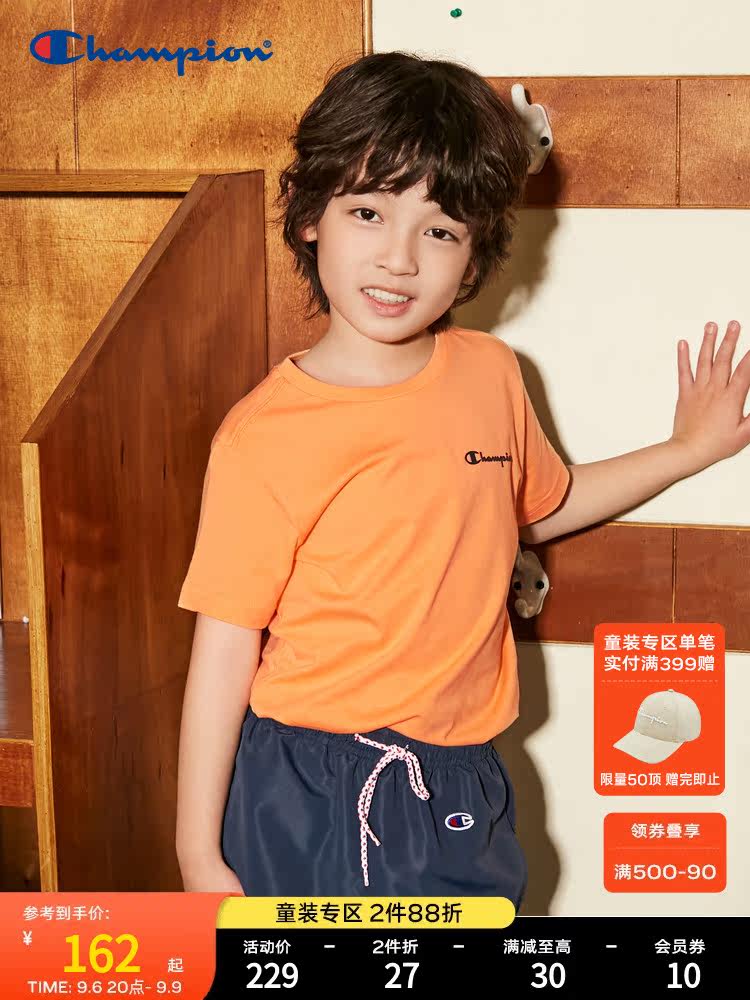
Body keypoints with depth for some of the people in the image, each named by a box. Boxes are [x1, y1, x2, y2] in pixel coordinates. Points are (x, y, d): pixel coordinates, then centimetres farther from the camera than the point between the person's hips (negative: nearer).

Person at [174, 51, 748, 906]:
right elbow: (224, 651, -13)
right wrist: (199, 850, -11)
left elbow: (541, 505, 22)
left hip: (460, 789, 5)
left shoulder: (490, 376, 0)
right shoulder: (265, 436, -16)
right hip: (314, 800, -5)